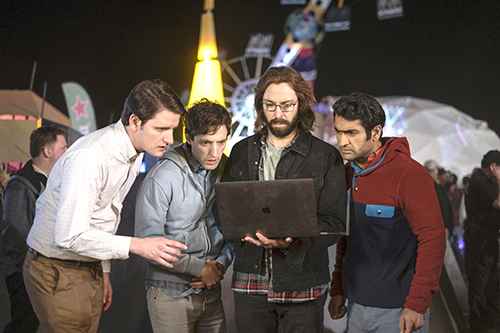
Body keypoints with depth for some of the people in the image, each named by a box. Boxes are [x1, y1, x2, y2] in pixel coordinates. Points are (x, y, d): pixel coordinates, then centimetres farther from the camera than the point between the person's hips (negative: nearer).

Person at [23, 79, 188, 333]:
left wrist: (104, 270, 16)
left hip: (91, 268, 8)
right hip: (57, 271, -8)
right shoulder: (91, 156, -27)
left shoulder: (134, 153, 2)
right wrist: (136, 245, -27)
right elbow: (69, 236, -29)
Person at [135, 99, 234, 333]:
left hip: (212, 293, 5)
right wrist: (199, 268, -13)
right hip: (171, 293, -4)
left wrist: (221, 264, -6)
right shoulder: (162, 177, -13)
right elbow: (148, 239, -14)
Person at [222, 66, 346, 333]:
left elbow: (334, 222, -6)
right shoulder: (241, 151, 10)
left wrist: (292, 240, -23)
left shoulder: (326, 157, -1)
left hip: (302, 287, -2)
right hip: (249, 283, 3)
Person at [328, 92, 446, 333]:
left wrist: (417, 305, -18)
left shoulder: (410, 174, -14)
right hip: (356, 306, 6)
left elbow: (433, 239, -15)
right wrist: (337, 290, 14)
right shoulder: (347, 174, 8)